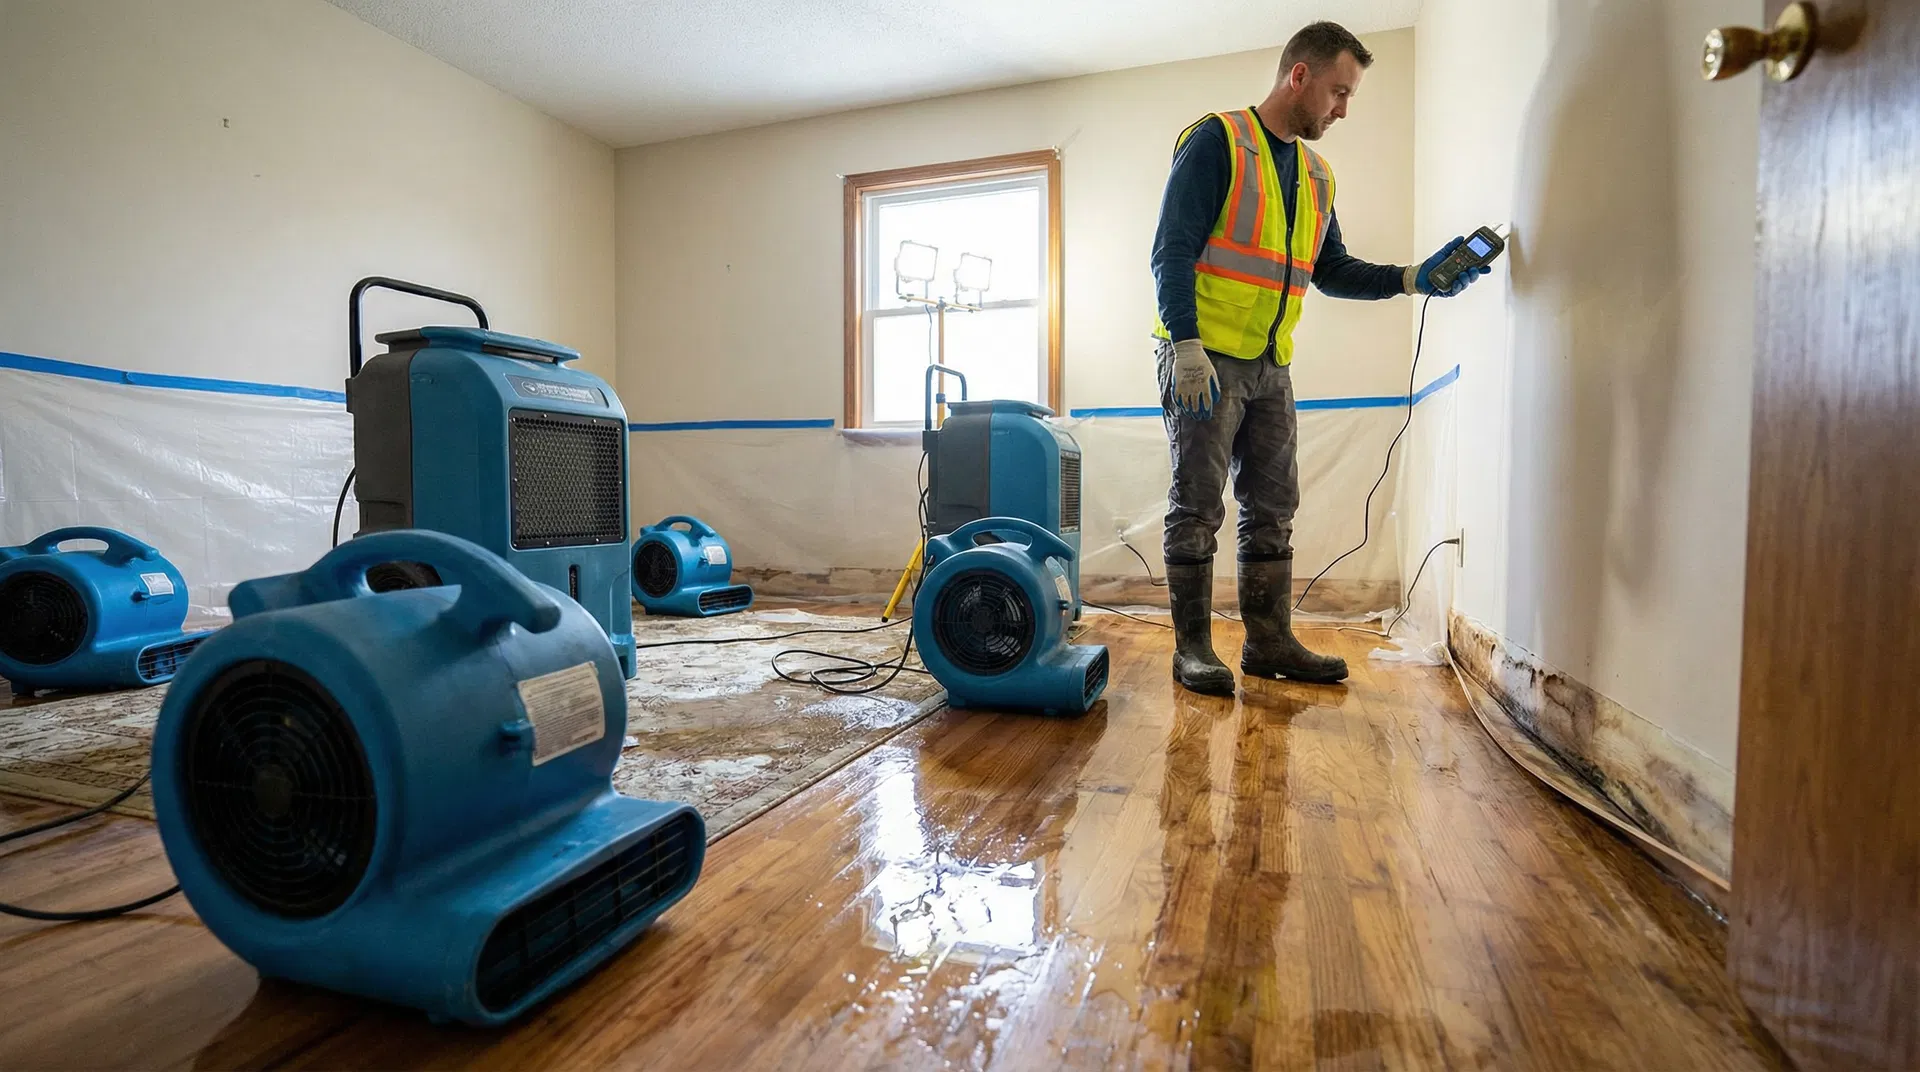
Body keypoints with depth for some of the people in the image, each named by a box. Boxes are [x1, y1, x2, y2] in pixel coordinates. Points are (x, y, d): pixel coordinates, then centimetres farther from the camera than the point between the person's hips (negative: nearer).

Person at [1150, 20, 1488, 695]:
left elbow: (1332, 271, 21)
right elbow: (1172, 252, -13)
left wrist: (1412, 278, 6)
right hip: (1201, 359, -8)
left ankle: (1269, 641, 17)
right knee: (1197, 506, -5)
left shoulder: (1316, 174, 19)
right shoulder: (1215, 141, -4)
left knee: (1273, 508, 8)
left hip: (1270, 366, 8)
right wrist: (1188, 346, -23)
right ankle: (1192, 648, 4)